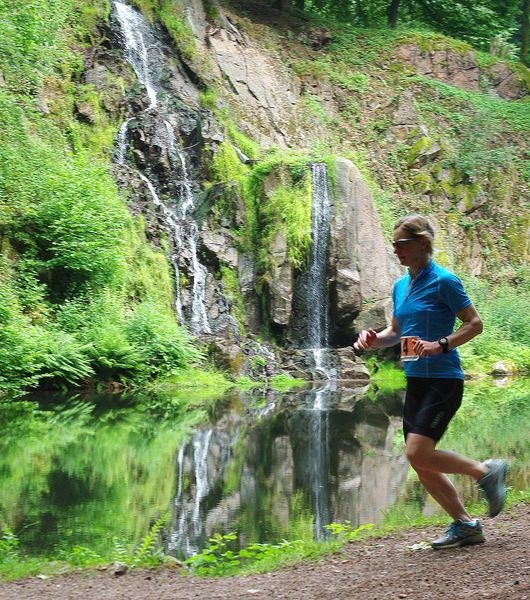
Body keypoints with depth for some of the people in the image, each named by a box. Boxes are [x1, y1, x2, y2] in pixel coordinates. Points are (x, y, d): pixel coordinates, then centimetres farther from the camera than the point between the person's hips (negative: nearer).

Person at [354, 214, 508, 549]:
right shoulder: (400, 286, 12)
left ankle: (487, 471, 2)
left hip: (443, 380, -8)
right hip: (416, 382, 8)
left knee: (418, 453, -18)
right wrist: (374, 340, 1)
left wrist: (440, 345, -22)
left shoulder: (443, 281, -10)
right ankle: (466, 526, 18)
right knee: (423, 467, 7)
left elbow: (475, 324, -10)